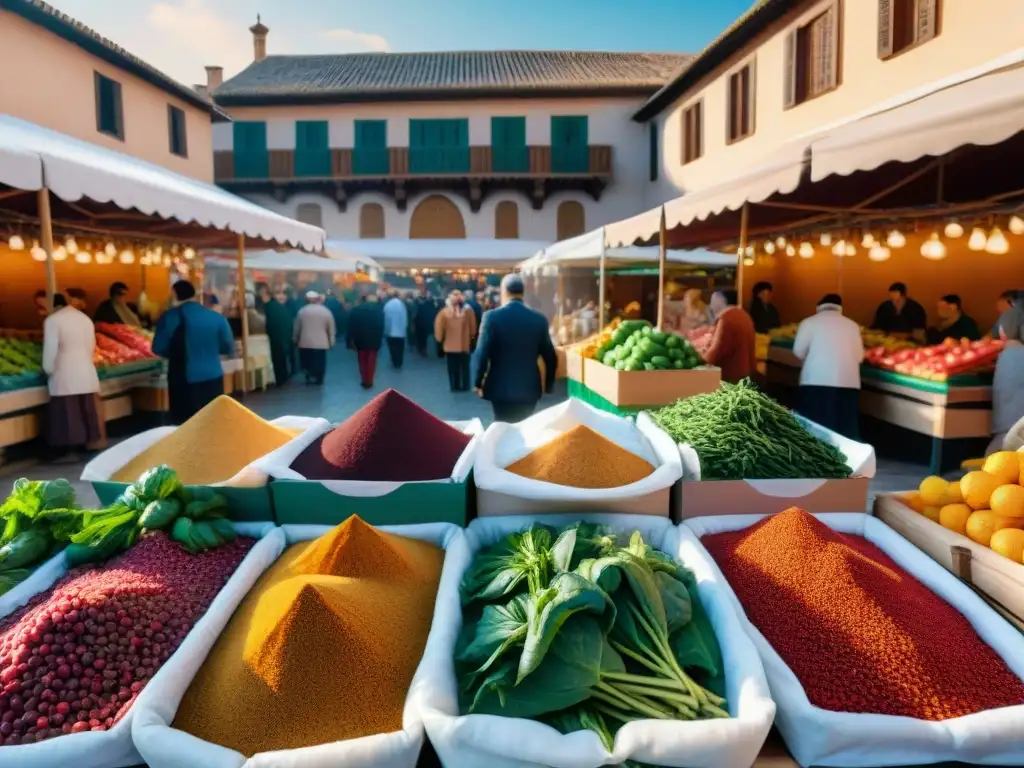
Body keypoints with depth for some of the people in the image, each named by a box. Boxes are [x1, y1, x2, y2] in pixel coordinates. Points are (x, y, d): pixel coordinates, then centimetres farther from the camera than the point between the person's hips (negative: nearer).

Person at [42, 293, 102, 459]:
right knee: (86, 414, 9)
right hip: (87, 374, 6)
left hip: (65, 377, -6)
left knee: (67, 417, -2)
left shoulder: (52, 321, -6)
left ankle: (70, 452, 0)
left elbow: (50, 350, -10)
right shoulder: (85, 318, 14)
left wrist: (49, 370, 2)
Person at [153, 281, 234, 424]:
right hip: (213, 377, 4)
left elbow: (158, 348, -6)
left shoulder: (171, 316, -6)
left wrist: (175, 353, 13)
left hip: (184, 379, -3)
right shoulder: (216, 317, 3)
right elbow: (228, 348, 7)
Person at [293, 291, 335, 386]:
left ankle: (309, 376, 7)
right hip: (321, 343, 0)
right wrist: (331, 342, 12)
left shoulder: (302, 311, 1)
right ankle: (318, 380, 13)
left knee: (306, 361, 14)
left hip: (305, 343, 0)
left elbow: (297, 328, 8)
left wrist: (295, 340, 20)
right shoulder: (326, 311, 0)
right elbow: (331, 329, 3)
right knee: (319, 363, 8)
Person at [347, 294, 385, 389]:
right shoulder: (379, 310, -7)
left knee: (362, 361, 15)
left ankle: (364, 381, 16)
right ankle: (369, 381, 12)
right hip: (374, 340, -1)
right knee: (371, 361, 9)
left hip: (360, 339, 1)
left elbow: (352, 326, -5)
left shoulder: (356, 310, -4)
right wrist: (379, 339, -5)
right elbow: (381, 327, -10)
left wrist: (351, 340, 0)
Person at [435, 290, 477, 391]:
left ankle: (455, 386, 12)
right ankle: (465, 386, 14)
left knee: (453, 367, 9)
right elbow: (473, 327, -1)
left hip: (450, 345, -1)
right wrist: (471, 337, 15)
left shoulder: (444, 312, -9)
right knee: (465, 367, 12)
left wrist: (440, 339, 9)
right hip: (465, 344, 1)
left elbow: (439, 328, -7)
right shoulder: (468, 310, -8)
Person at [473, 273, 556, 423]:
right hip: (530, 387, 2)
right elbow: (549, 356, 4)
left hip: (501, 387, -2)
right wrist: (548, 385, 17)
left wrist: (478, 382, 1)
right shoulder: (539, 319, 0)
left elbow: (482, 353, -12)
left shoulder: (493, 316, -9)